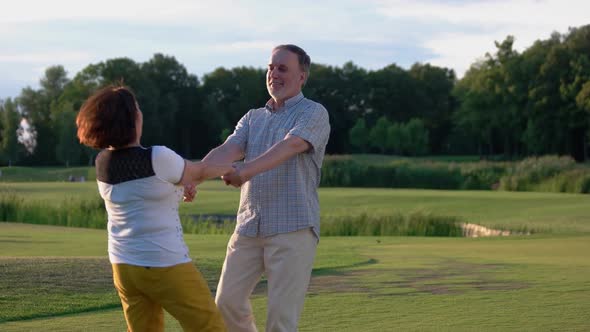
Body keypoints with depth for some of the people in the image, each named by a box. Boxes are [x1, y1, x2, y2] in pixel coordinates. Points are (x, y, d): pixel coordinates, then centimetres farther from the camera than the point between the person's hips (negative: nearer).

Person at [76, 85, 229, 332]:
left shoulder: (103, 162, 0)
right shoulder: (157, 158, -18)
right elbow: (199, 172, 1)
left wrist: (177, 186, 16)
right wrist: (230, 168, 18)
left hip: (123, 264, 7)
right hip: (165, 265, -7)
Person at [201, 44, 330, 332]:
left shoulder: (314, 113, -1)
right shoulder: (253, 118, 17)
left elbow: (290, 146, -21)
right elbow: (226, 151, 0)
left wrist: (246, 171, -37)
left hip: (293, 230, -6)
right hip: (249, 227, 6)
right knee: (227, 301, 5)